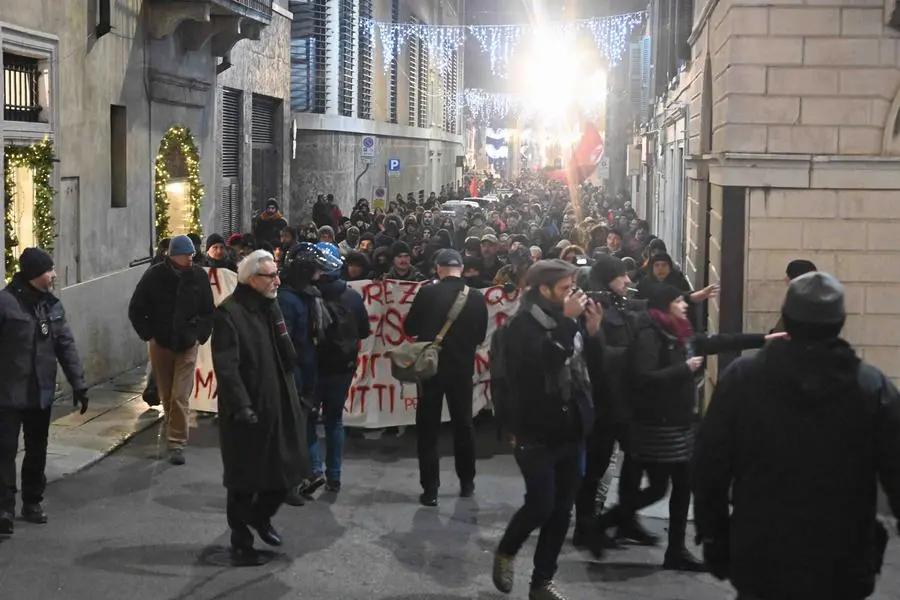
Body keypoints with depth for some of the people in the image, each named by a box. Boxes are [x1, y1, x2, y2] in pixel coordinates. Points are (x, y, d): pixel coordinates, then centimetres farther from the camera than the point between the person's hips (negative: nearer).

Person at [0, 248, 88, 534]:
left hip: (41, 393, 6)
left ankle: (32, 502, 27)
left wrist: (78, 384, 4)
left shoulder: (52, 304, 6)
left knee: (37, 450, 14)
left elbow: (66, 345, 8)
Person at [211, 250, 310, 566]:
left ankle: (260, 516, 38)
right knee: (244, 480, 5)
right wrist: (241, 406, -27)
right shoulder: (229, 313, -15)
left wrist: (292, 397, 14)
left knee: (287, 470, 13)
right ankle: (241, 544, 19)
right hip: (248, 412, -7)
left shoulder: (271, 307, 11)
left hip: (279, 406, 8)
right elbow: (226, 366, -22)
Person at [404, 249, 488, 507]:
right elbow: (481, 335, 6)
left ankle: (430, 489, 3)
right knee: (463, 425, 17)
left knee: (428, 428, 6)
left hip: (431, 368, -2)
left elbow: (409, 329, -3)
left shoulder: (427, 293, -12)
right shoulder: (476, 297, -5)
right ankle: (467, 482, 26)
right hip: (463, 369, 2)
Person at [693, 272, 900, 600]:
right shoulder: (873, 387, -8)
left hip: (758, 562, 0)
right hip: (840, 571, 0)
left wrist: (713, 537, 8)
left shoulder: (741, 377, -6)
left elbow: (710, 467, -2)